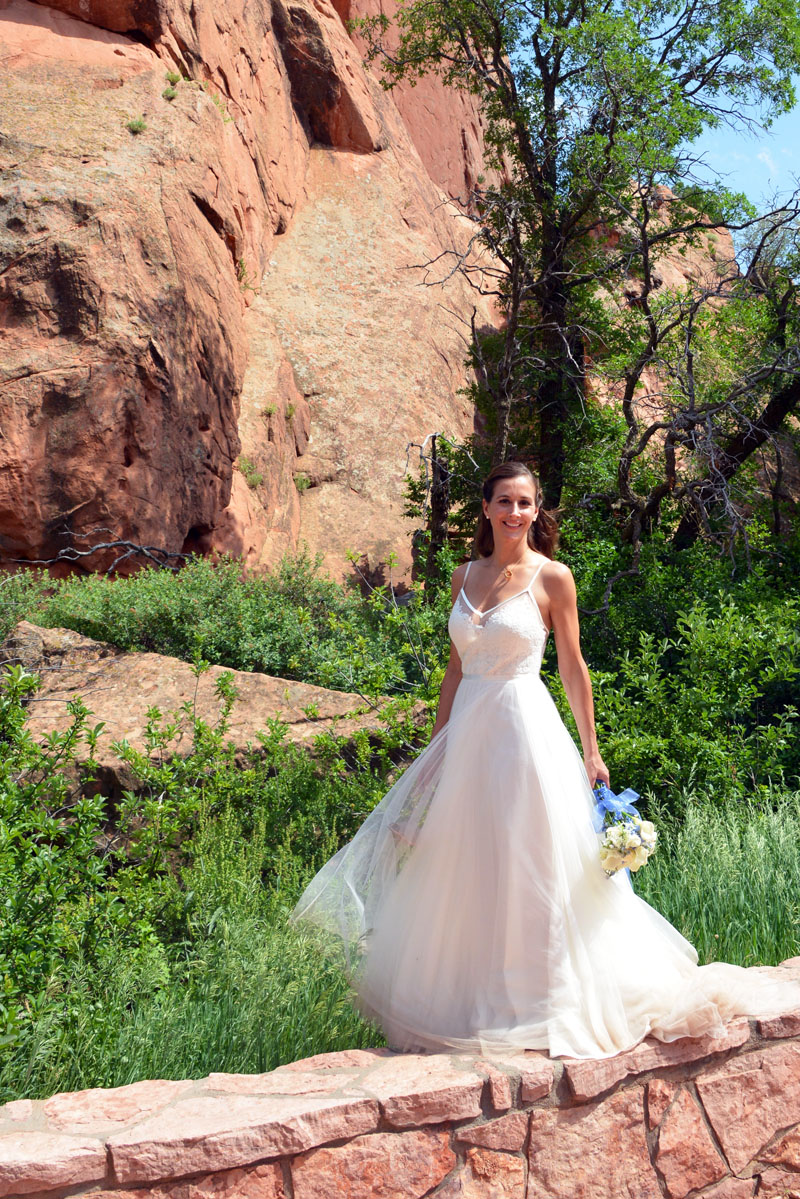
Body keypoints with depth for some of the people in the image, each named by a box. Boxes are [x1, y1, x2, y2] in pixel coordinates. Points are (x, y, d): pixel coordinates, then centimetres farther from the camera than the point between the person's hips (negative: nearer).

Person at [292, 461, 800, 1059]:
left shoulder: (552, 577, -3)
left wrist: (591, 751, 0)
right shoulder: (465, 576, 10)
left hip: (526, 728, -5)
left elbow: (573, 668, 0)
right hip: (468, 731, 5)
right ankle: (473, 999, 25)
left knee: (529, 868, 0)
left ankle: (533, 1001, 15)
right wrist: (436, 744, 13)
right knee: (464, 871, 10)